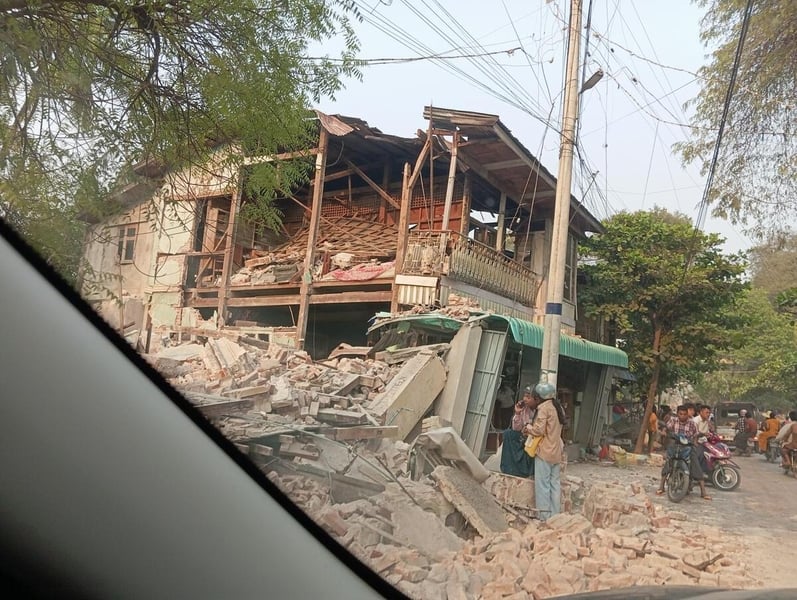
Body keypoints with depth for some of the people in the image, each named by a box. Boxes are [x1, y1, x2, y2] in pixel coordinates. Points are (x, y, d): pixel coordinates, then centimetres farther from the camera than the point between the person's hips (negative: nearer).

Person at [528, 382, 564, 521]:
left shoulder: (544, 407, -12)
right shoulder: (558, 407, 12)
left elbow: (539, 430, -16)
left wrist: (528, 428, 3)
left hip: (545, 451, -8)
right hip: (556, 452, 8)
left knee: (543, 484, -2)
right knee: (555, 484, 9)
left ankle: (544, 515, 0)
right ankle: (555, 514, 12)